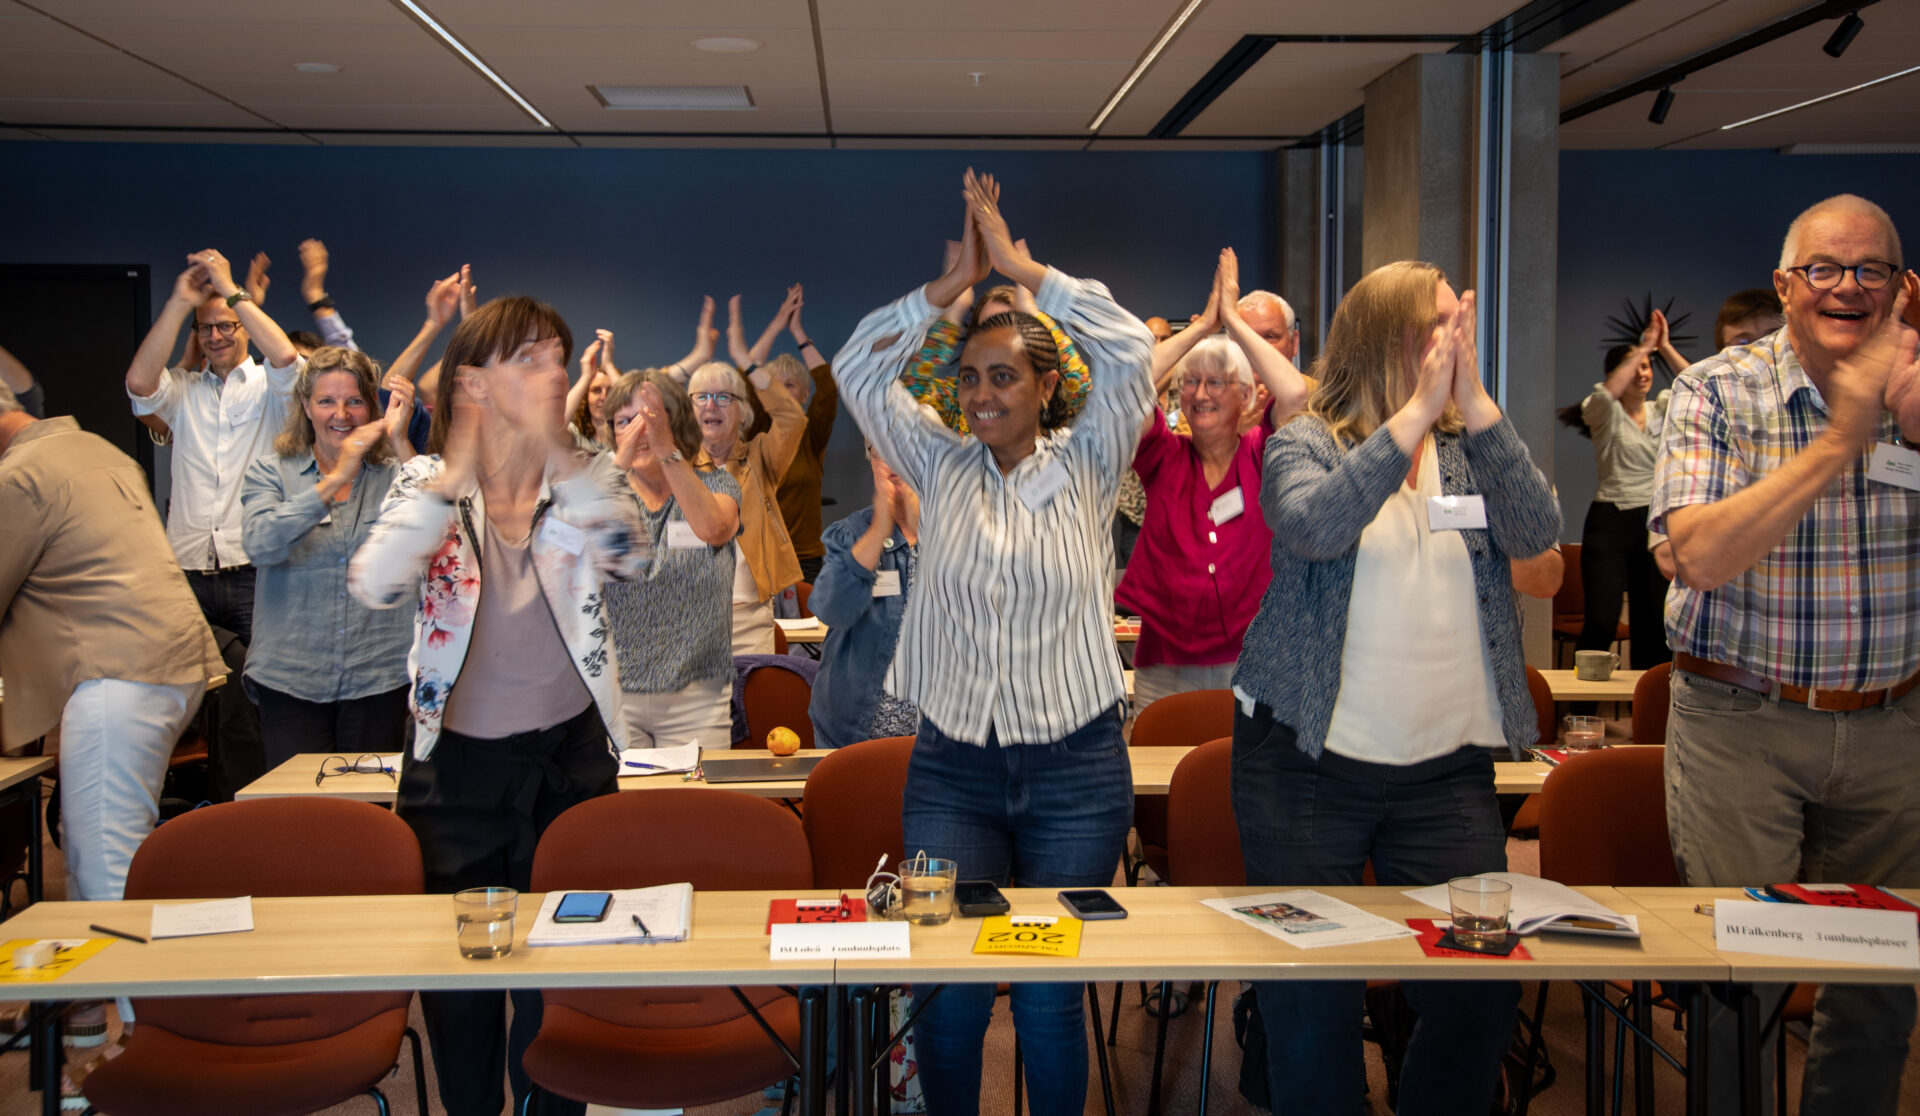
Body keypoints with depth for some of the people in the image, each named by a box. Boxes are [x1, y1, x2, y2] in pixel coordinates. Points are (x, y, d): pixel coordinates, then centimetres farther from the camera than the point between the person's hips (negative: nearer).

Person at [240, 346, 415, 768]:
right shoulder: (270, 473, 6)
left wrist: (401, 444, -16)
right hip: (290, 681, 0)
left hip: (379, 681, 0)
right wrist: (335, 480, -18)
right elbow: (261, 544, -14)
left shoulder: (393, 474, 6)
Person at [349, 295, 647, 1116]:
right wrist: (455, 472, -24)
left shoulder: (585, 482, -2)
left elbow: (629, 557, -23)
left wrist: (559, 450, -31)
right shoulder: (426, 482, -4)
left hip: (570, 756, 0)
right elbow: (374, 588, -22)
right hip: (457, 763, 0)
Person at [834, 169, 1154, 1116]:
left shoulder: (1085, 469, 1)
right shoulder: (941, 468, 7)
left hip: (1075, 770, -1)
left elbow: (1131, 352, -11)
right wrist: (953, 282, -5)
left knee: (1050, 995, 4)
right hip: (952, 766, 2)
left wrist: (1020, 265, -9)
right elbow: (859, 369, -1)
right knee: (949, 993, 0)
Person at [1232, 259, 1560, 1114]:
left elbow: (1536, 532, -9)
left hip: (1449, 764, 3)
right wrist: (1416, 411, -22)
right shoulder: (1306, 444, -1)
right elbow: (1314, 526, -22)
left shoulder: (1470, 448, 9)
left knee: (1482, 982, 2)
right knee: (1310, 994, 5)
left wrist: (1474, 401, -15)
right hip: (1309, 759, -3)